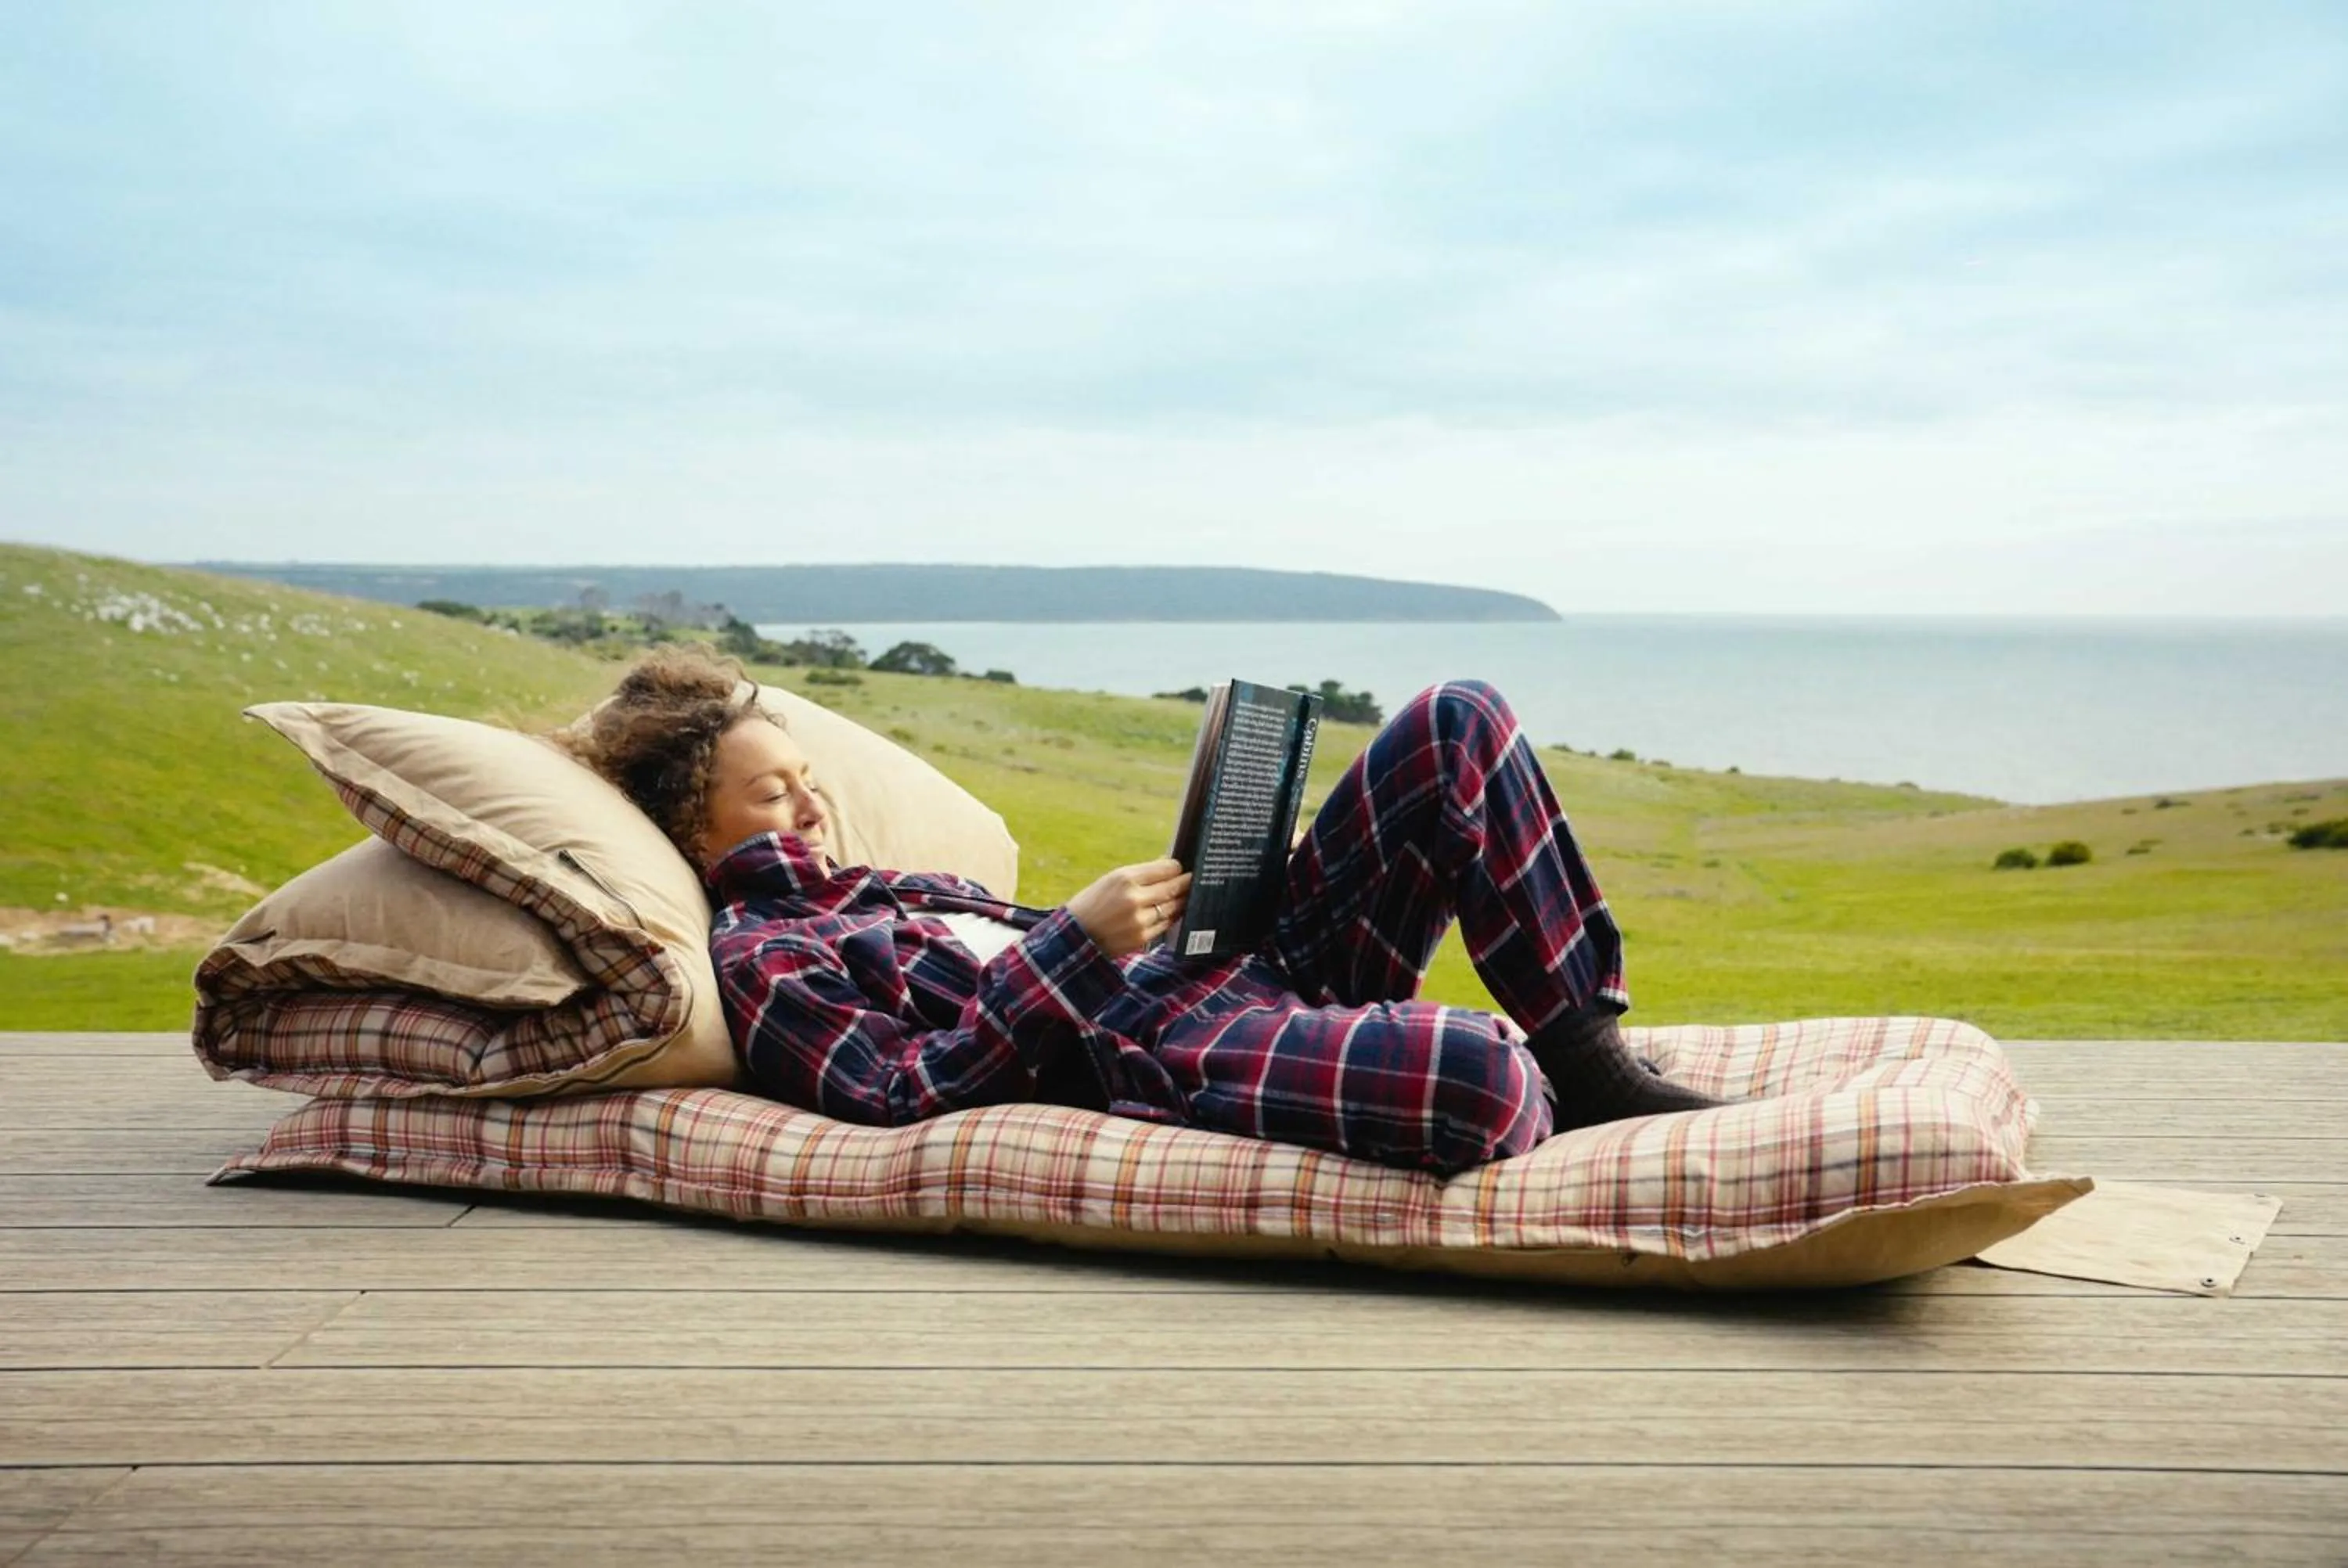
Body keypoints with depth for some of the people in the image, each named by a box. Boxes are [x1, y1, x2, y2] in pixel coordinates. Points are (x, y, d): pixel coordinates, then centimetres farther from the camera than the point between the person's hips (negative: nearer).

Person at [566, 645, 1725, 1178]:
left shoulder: (878, 888, 29)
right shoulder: (753, 961, 2)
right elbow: (904, 1093, -13)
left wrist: (1208, 884, 10)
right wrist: (1078, 937, -18)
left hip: (1230, 966, 10)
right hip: (1164, 1053, -10)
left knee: (1457, 724, -3)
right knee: (1482, 1077, -38)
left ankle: (1591, 1064, -2)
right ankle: (1547, 1105, 3)